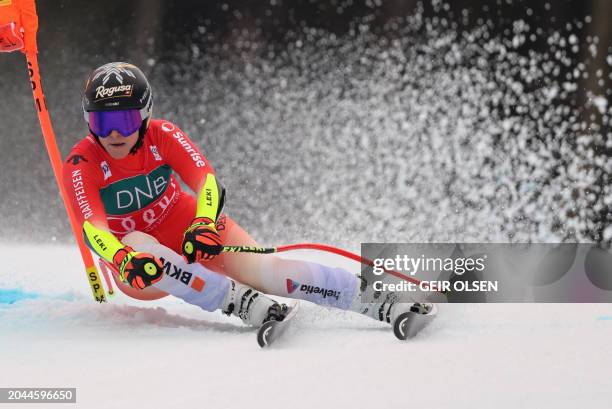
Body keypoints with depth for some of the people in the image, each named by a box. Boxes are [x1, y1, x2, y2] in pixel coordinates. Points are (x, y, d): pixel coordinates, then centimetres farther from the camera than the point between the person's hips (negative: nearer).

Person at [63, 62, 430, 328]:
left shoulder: (163, 136, -13)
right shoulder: (82, 164, -18)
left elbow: (206, 179, -24)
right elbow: (92, 227, -31)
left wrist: (205, 224, -45)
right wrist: (124, 261, -53)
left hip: (193, 233, 1)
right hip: (142, 270, -1)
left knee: (261, 269, -25)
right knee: (137, 244, -37)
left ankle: (378, 301, -33)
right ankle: (243, 304, -47)